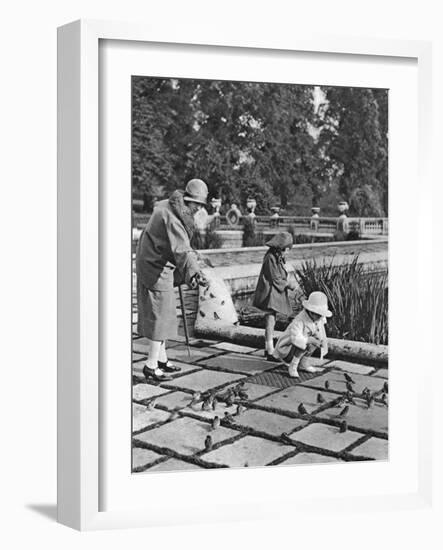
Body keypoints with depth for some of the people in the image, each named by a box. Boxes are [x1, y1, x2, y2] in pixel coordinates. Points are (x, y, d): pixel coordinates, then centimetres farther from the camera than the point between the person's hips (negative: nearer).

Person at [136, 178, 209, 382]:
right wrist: (194, 271, -44)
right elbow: (182, 249, -35)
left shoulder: (165, 206, 7)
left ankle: (161, 359, 26)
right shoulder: (172, 217, -24)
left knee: (160, 313, 17)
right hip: (156, 268, -10)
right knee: (161, 314, -5)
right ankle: (151, 366, 0)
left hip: (149, 264, 10)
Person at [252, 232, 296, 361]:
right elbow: (275, 279, -18)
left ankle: (268, 349, 29)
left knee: (271, 321, 18)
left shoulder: (278, 257, 10)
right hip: (270, 293, -10)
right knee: (271, 322, -10)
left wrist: (288, 283, 0)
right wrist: (288, 284, -8)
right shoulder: (271, 258, -19)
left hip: (276, 293, 10)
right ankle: (270, 353, -9)